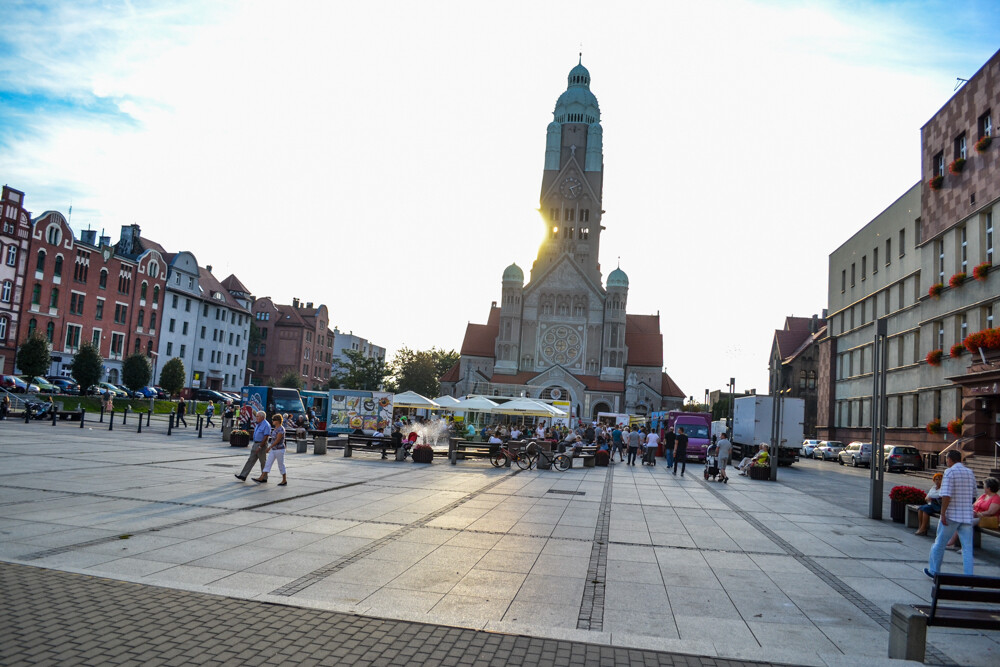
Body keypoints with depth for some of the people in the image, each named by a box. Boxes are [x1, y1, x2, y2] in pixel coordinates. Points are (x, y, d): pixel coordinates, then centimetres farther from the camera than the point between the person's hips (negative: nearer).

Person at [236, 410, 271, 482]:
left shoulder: (266, 425, -16)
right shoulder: (258, 424, 13)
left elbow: (265, 437, -21)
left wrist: (260, 447, -23)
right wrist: (255, 445, 19)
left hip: (261, 444, -9)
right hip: (255, 444, 9)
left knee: (263, 462, 1)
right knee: (250, 460, 6)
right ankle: (243, 476, 5)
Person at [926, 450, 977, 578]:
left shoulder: (950, 472, -10)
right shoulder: (970, 473, 10)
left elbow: (946, 495, -19)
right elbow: (973, 497, 18)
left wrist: (943, 513, -15)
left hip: (952, 515, -5)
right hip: (967, 516, 5)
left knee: (940, 543, 10)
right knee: (967, 548, 5)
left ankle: (933, 571, 21)